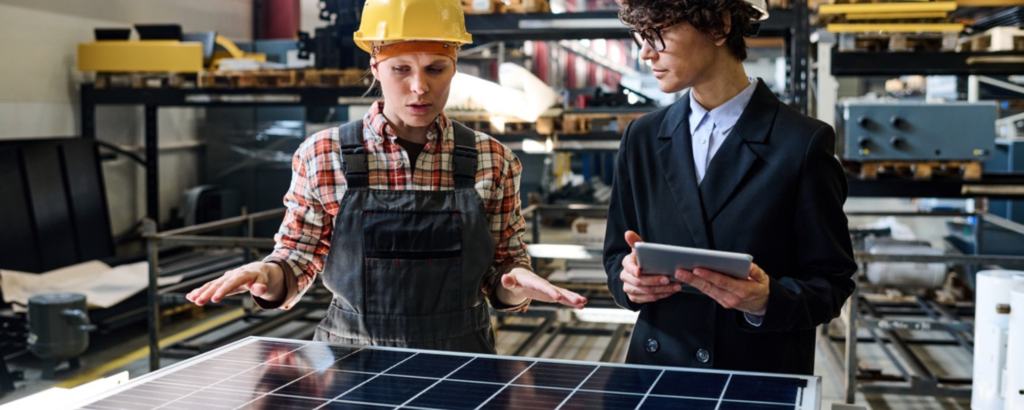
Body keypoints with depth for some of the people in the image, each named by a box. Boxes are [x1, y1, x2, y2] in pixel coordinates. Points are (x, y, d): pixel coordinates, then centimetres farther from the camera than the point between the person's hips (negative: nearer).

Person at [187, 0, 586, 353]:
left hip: (460, 362, 1)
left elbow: (497, 282, 3)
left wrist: (516, 285, -18)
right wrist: (267, 276, -19)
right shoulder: (321, 155, -6)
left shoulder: (493, 161, -4)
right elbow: (297, 263, 2)